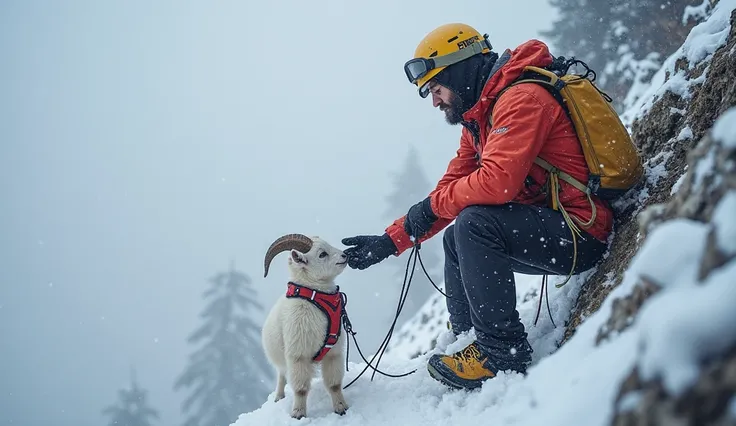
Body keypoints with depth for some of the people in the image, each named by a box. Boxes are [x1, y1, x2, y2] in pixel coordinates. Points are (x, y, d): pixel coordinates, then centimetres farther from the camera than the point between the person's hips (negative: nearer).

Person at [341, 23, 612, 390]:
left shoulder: (521, 99, -18)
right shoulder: (478, 119, 13)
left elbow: (498, 182, -31)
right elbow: (450, 189, 13)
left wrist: (433, 205, -15)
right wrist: (389, 242, 6)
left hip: (583, 233, -10)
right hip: (548, 227, 10)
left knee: (473, 224, -26)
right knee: (456, 240, 17)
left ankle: (503, 353, -16)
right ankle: (468, 342, 19)